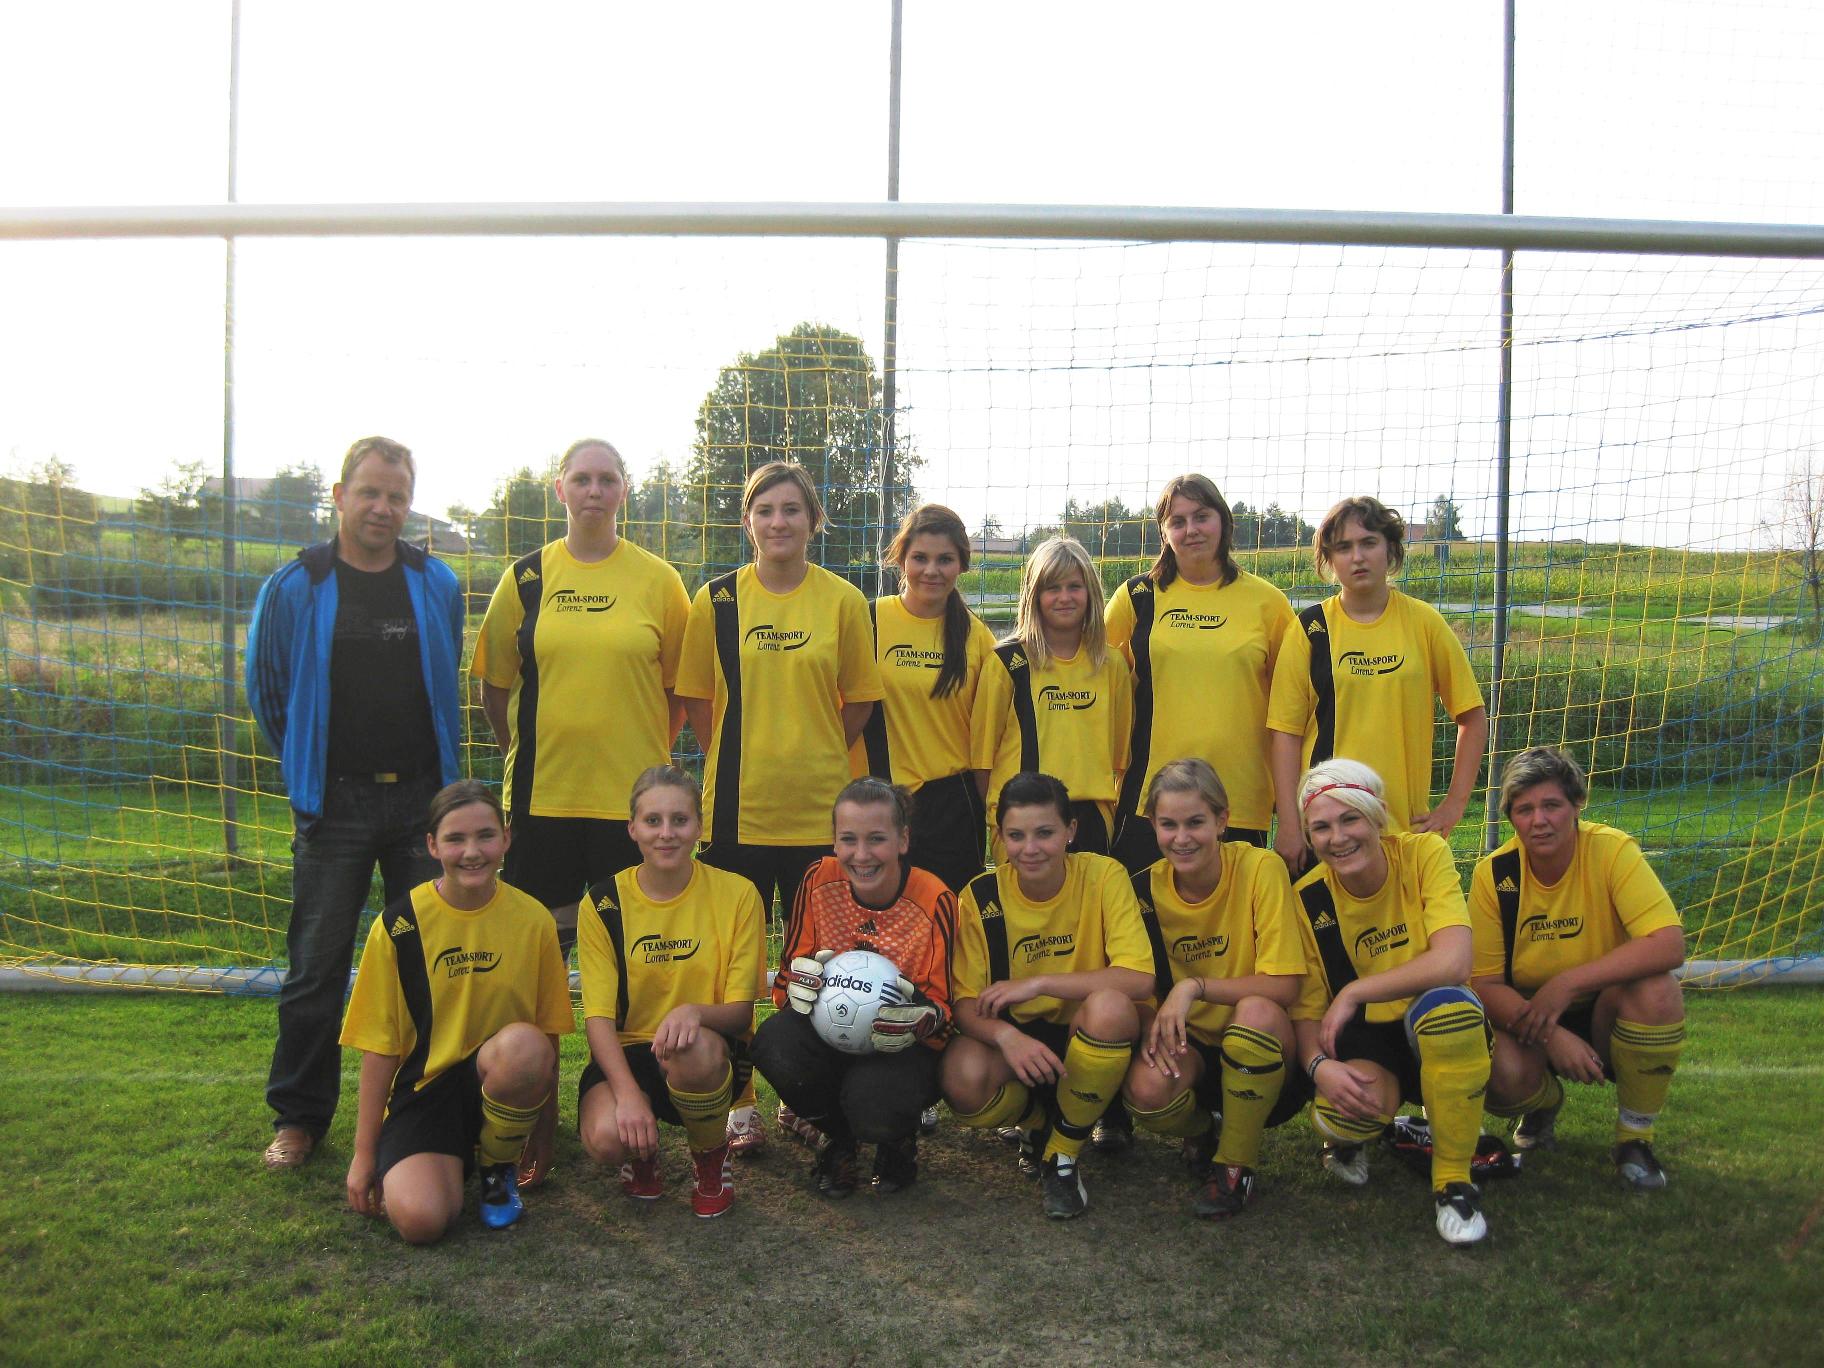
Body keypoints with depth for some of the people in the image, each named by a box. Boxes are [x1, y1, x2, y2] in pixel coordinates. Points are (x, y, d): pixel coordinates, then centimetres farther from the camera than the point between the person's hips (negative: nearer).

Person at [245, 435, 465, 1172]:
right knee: (317, 967, 4)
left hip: (421, 799, 2)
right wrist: (307, 772, 11)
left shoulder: (437, 585, 4)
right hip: (334, 805, -2)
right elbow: (266, 692, 7)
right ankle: (299, 1114, 17)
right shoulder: (295, 587, -3)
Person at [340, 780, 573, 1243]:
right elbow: (380, 1045, -2)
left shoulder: (532, 920, -4)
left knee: (522, 1045, -35)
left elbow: (548, 1032, 4)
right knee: (419, 1218, -28)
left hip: (500, 1081, 1)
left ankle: (497, 1167, -5)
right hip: (424, 1087, -1)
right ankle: (452, 1163, 10)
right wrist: (364, 1152, 1)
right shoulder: (399, 925, -7)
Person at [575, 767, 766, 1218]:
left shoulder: (736, 894, -6)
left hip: (714, 1051, -1)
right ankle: (643, 1151, 10)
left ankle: (711, 1153, -2)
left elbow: (740, 1010, -6)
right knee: (605, 1138, -32)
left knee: (693, 1049, -37)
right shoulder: (603, 904, -4)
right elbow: (599, 1016, -8)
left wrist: (695, 1012, -30)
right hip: (627, 1051, 1)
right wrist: (627, 1092, -26)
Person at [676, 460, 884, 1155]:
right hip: (737, 808, 0)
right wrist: (739, 759, 4)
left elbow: (859, 700, 8)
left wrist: (814, 759, 5)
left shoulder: (842, 601, 1)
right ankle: (737, 1104, 18)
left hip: (818, 809, 0)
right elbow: (696, 699, 8)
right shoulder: (717, 600, 2)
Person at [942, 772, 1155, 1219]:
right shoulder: (981, 896, -9)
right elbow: (966, 1003, -11)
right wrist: (1006, 1035, -34)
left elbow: (1139, 979, -22)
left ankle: (1063, 1156, -10)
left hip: (1091, 1040, -1)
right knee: (963, 1079, -32)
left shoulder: (1103, 876, -13)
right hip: (1017, 1040, 1)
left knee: (1109, 1005, -35)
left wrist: (1037, 984, -25)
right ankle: (1035, 1126, 8)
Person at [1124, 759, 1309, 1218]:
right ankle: (1199, 1135, 9)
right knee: (1146, 1090, -31)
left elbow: (1284, 987, -19)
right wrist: (1154, 1028, -19)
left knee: (1256, 1012, -36)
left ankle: (1237, 1167, -12)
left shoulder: (1260, 868, -16)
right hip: (1191, 1047, 3)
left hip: (1264, 1047, -2)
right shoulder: (1146, 889, -5)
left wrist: (1195, 986, -29)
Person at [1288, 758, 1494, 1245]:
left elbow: (1453, 963, -26)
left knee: (1444, 1003, -37)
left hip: (1442, 1034, -1)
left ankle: (1453, 1181, -17)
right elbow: (1305, 1009, -5)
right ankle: (1348, 1137, 10)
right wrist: (1319, 1065, -27)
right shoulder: (1308, 899, -8)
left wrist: (1353, 993, -23)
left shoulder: (1424, 853, -13)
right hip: (1366, 1044, 1)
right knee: (1340, 1111, -34)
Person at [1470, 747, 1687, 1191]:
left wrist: (1565, 984, -30)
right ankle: (1544, 1103, 12)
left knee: (1657, 989, -32)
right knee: (1502, 1074, -31)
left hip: (1604, 1013, 0)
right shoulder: (1493, 873, -13)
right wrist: (1552, 1036, -28)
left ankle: (1635, 1136, -7)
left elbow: (1669, 945, -28)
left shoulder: (1612, 850, -18)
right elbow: (1483, 983, -13)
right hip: (1527, 1021, 1)